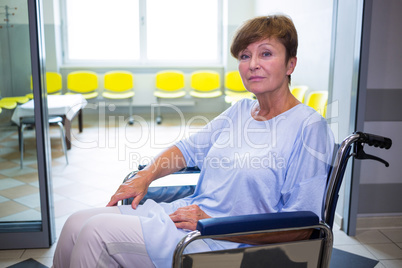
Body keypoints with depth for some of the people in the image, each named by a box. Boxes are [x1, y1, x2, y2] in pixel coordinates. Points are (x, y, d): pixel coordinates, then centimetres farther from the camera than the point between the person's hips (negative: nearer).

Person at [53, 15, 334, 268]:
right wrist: (145, 177, 3)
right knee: (77, 224, -1)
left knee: (97, 232, -16)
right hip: (184, 213, 7)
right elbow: (189, 147, 20)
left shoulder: (308, 126, -11)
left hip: (221, 244, -7)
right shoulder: (240, 110, 12)